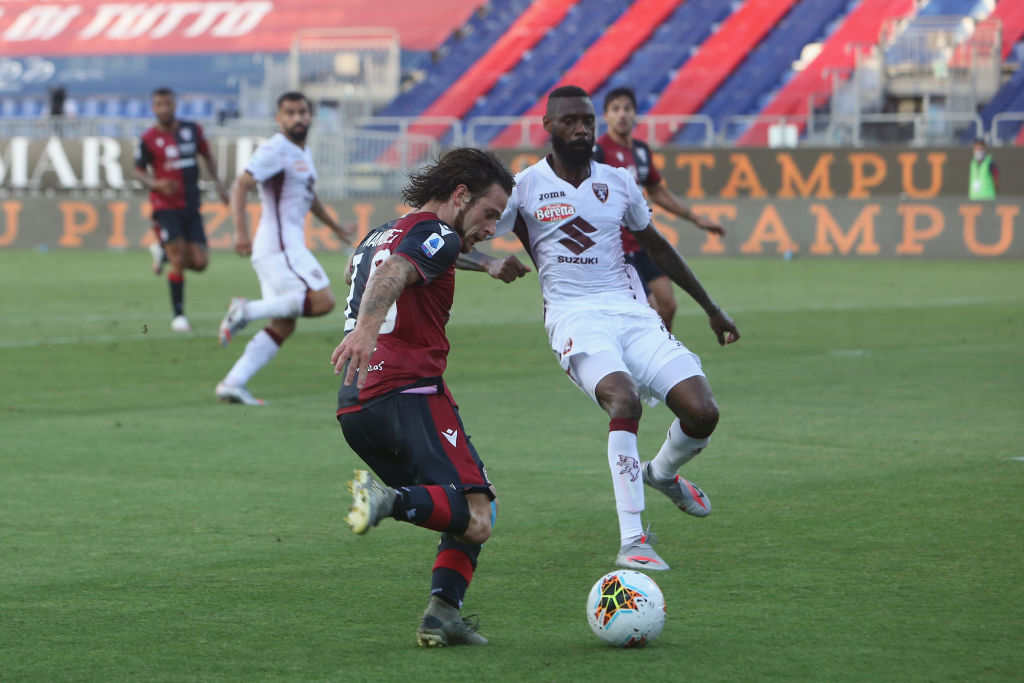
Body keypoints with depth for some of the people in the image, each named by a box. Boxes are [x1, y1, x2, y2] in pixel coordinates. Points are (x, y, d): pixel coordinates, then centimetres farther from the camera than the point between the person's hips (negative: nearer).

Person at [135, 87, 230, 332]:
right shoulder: (149, 139, -6)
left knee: (199, 263, -2)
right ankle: (178, 315, 2)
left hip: (191, 207, 4)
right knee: (179, 261, -12)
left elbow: (207, 155, 19)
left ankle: (162, 252, 27)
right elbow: (139, 171, 2)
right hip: (166, 207, -4)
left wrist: (218, 182, 10)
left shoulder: (192, 130, 4)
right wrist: (156, 184, -17)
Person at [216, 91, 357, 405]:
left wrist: (336, 227, 44)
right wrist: (241, 231, -29)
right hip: (279, 246, -9)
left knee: (282, 326, 5)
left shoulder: (303, 153, 19)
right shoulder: (275, 150, -10)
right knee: (323, 301, -17)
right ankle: (247, 310, -14)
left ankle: (233, 383, 1)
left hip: (290, 246, 9)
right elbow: (240, 185, -18)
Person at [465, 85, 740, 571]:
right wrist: (492, 263, -23)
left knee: (702, 412, -13)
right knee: (625, 401, -33)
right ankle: (631, 542, -30)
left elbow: (656, 247, 27)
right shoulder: (525, 188, 2)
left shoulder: (619, 183, 13)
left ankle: (663, 474, 24)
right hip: (575, 317, -4)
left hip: (631, 310, 4)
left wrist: (711, 308, 32)